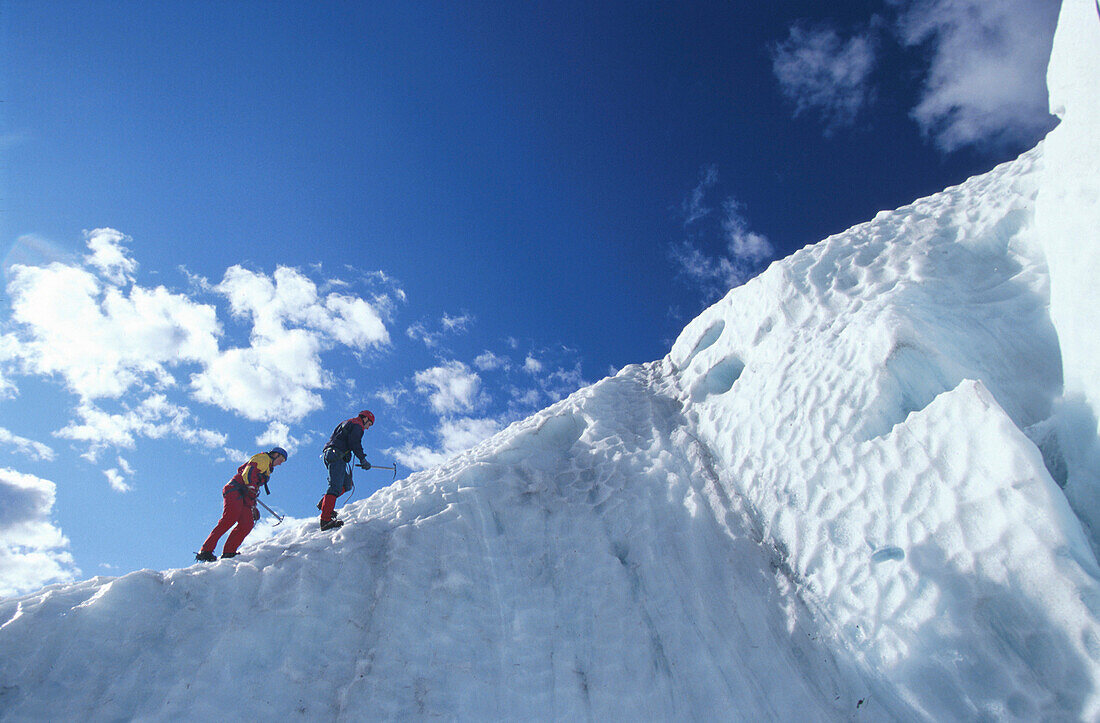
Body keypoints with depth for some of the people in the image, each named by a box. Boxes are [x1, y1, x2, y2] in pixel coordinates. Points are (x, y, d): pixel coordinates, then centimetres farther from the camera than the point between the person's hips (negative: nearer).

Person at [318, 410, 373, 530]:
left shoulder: (346, 423, 31)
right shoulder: (357, 425, 2)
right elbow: (354, 443, -13)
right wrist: (363, 460, -11)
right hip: (337, 457, -10)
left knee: (347, 484, 14)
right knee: (336, 486, -19)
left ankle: (324, 503, 5)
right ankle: (325, 519, -29)